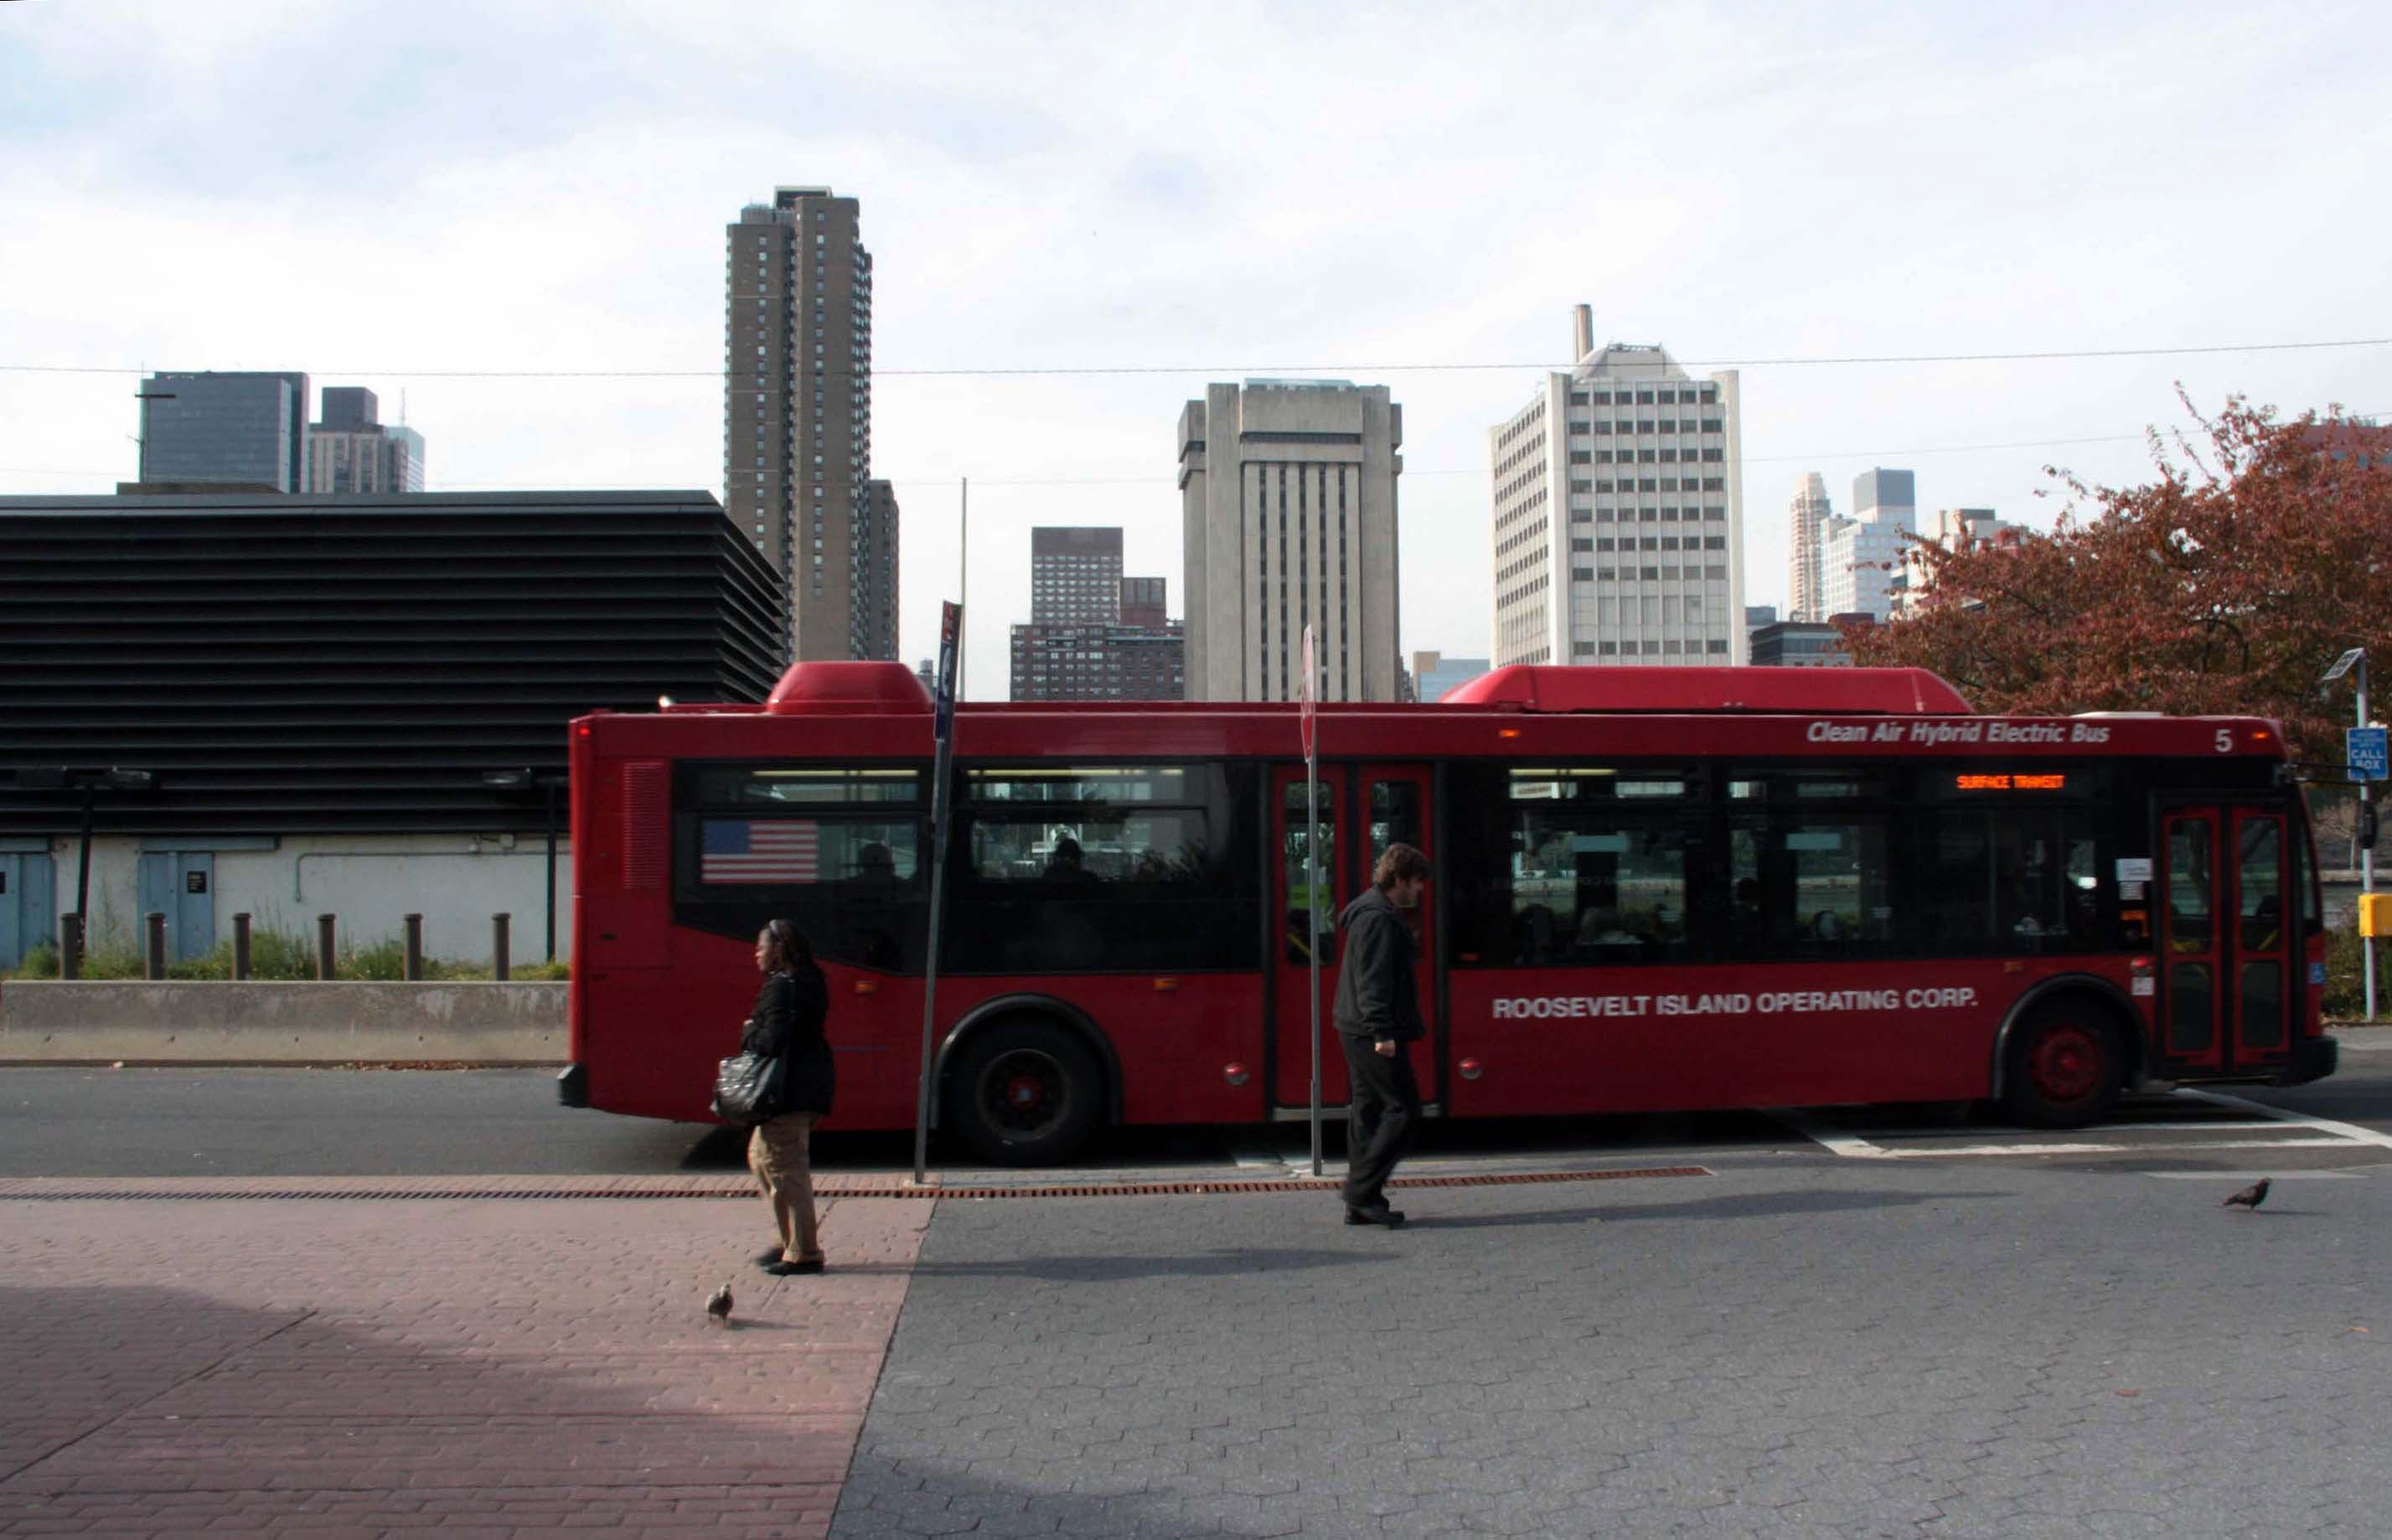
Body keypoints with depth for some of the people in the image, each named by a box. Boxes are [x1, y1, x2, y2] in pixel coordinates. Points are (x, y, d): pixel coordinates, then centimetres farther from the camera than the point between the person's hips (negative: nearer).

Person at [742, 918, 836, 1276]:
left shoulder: (781, 988, -16)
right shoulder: (807, 983, 15)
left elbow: (773, 1041, -23)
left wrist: (748, 1035, -5)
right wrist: (757, 1035, 12)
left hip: (788, 1094, -11)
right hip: (804, 1088, 11)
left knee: (785, 1169, -4)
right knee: (761, 1156, 21)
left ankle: (803, 1253, 2)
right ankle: (791, 1240, 25)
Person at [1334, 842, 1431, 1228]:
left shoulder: (1374, 912, 19)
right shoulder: (1378, 918, -15)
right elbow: (1373, 981, -22)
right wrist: (1382, 1032, -25)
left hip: (1359, 1031, 11)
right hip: (1372, 1032, -11)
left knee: (1368, 1110, 12)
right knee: (1403, 1111, -6)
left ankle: (1360, 1203, 15)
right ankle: (1363, 1192, -6)